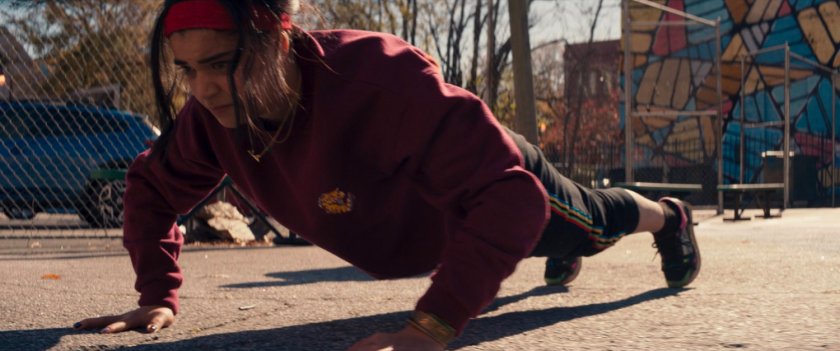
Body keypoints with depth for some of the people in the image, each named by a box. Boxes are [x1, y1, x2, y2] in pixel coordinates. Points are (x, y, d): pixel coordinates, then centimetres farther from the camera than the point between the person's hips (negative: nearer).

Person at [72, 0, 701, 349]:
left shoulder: (381, 79, -52)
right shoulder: (214, 114, -32)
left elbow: (511, 197, -53)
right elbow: (152, 189, -12)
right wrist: (158, 297, -24)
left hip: (497, 181, -5)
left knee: (593, 225, 28)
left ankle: (669, 217, 63)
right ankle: (561, 255, 76)